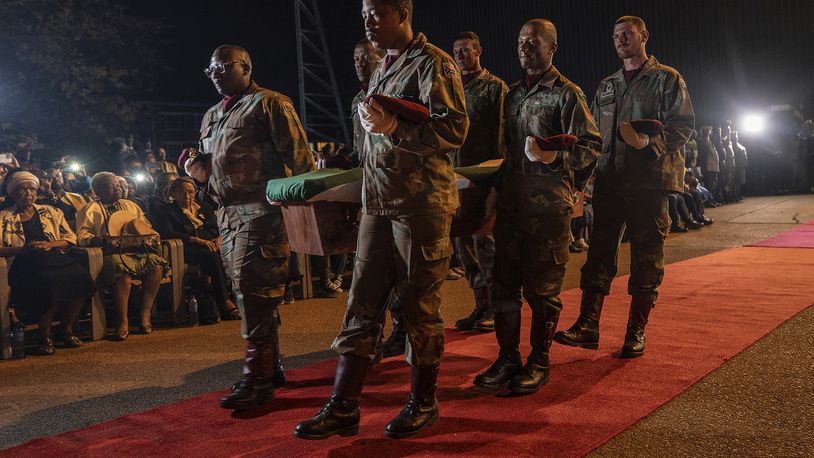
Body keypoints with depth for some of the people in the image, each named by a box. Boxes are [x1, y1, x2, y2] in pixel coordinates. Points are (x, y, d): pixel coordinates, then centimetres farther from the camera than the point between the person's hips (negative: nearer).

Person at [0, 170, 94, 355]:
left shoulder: (50, 212, 23)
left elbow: (71, 237, 16)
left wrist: (49, 244, -3)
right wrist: (23, 249, -11)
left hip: (55, 258, 3)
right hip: (26, 264, -3)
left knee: (81, 277, -30)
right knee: (50, 282, -38)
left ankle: (66, 329, -11)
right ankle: (45, 336, -19)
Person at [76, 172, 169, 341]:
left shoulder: (130, 205, 26)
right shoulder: (91, 209, 11)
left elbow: (147, 227, 26)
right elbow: (82, 234, 0)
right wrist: (94, 239, -22)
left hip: (136, 250, 5)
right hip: (110, 253, -5)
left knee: (156, 265, -26)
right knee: (123, 271, -38)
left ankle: (145, 314, -19)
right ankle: (123, 322, -30)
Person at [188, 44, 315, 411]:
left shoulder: (269, 104, -2)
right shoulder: (211, 117, 23)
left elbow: (299, 157, -8)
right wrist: (196, 170, 5)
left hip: (261, 212, -8)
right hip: (228, 214, 9)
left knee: (254, 291, -11)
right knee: (248, 294, 12)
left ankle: (257, 377, -5)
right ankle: (270, 365, 23)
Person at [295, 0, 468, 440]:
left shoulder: (432, 63, -6)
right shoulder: (382, 70, 20)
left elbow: (454, 128, -15)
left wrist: (393, 129, -21)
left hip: (421, 203, -8)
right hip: (379, 204, 8)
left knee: (420, 305, 2)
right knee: (362, 304, 5)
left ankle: (423, 402, 18)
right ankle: (342, 408, 11)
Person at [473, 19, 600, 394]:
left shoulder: (567, 93, -1)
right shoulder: (513, 94, 19)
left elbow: (591, 146, -6)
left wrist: (555, 156, -22)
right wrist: (496, 188, 14)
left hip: (549, 204, -6)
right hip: (511, 201, 6)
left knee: (542, 286, 0)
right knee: (504, 282, 6)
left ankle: (539, 361, 13)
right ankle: (507, 358, 17)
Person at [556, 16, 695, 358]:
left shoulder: (667, 78, 5)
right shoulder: (606, 86, 21)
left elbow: (684, 123, -3)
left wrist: (651, 140, -20)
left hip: (649, 179, -4)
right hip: (610, 180, 5)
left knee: (646, 256, 1)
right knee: (599, 250, 0)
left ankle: (637, 331, 9)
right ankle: (588, 324, 1)